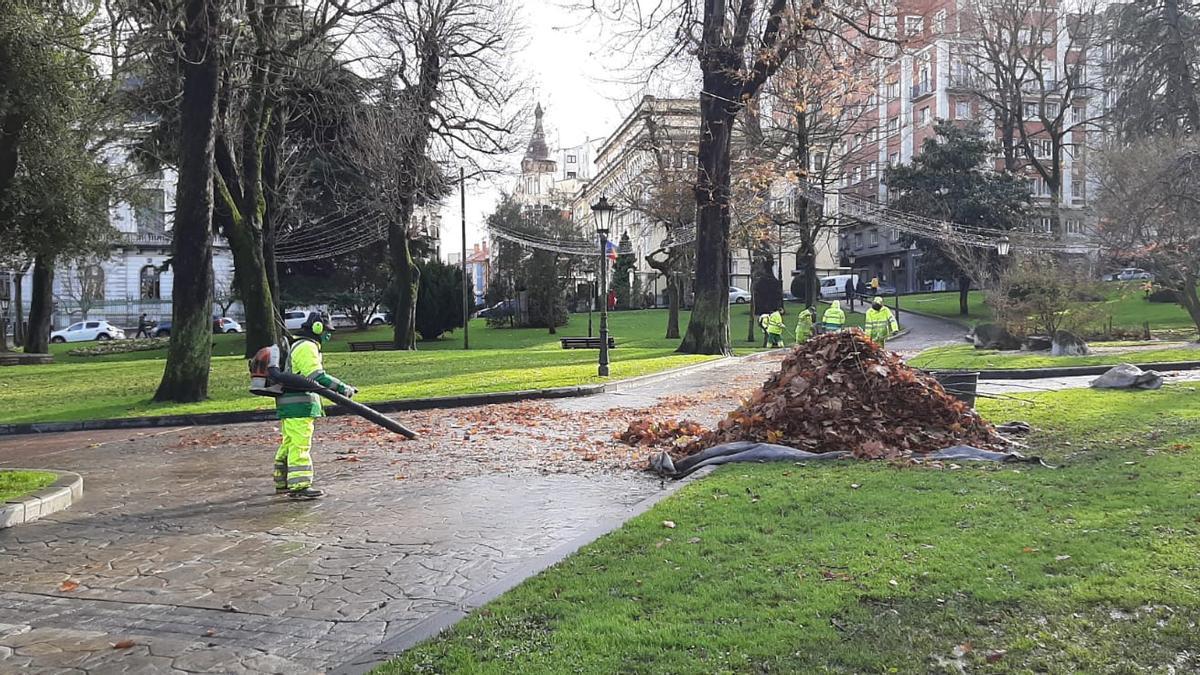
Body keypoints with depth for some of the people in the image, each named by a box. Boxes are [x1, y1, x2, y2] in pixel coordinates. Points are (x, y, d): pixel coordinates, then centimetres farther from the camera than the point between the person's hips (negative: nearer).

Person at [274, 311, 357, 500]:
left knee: (289, 444, 16)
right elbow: (317, 376, -23)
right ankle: (299, 486, -13)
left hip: (289, 405, 11)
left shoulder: (298, 346, 22)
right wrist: (342, 388, -26)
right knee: (300, 445, -11)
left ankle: (282, 483, 24)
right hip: (299, 405, -11)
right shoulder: (307, 347, -12)